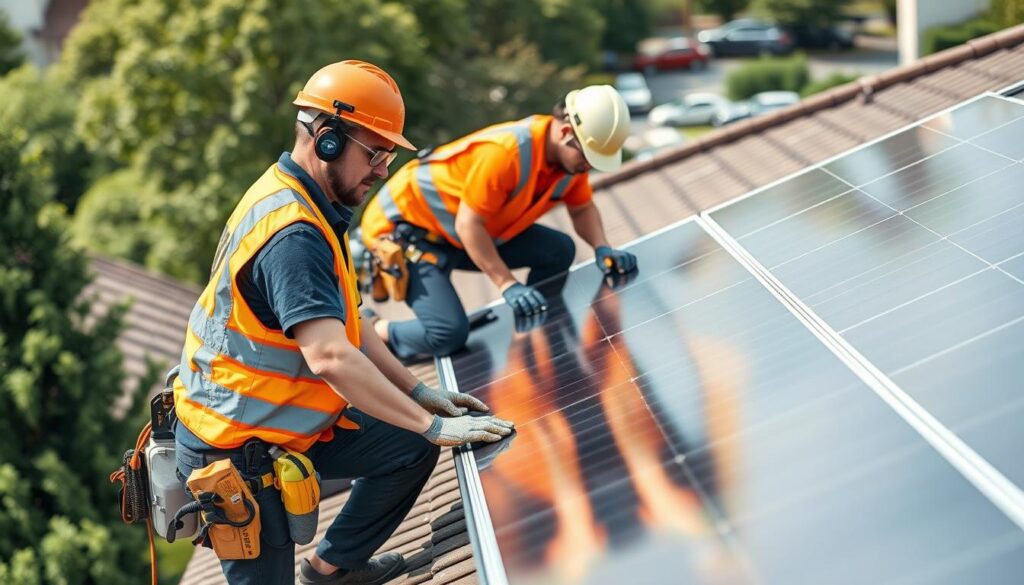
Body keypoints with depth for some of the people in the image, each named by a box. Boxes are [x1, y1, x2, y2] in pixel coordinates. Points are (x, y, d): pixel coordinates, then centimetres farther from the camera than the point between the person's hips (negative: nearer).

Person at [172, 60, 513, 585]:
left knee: (408, 447, 10)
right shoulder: (291, 233, -27)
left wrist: (417, 393, 4)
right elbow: (331, 357, -37)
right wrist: (432, 425, -31)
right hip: (233, 453, -9)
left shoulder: (302, 204, 4)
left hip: (282, 420, 9)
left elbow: (343, 320, 9)